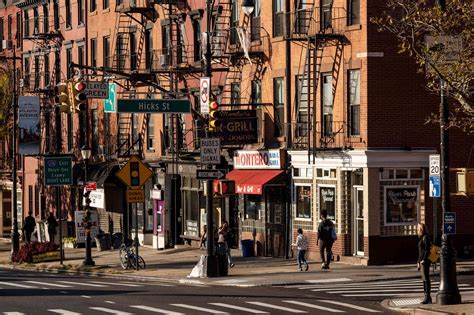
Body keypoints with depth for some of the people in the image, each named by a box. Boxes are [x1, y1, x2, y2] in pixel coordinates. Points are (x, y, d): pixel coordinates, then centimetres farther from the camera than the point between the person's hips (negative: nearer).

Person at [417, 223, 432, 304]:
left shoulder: (426, 238, -11)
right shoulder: (421, 238, 18)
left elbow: (427, 250, -17)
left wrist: (423, 260, -21)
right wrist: (418, 262, 22)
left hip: (425, 261, -10)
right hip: (421, 261, 10)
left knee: (426, 278, -10)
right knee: (424, 279, 10)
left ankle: (427, 297, -10)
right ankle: (427, 297, 13)